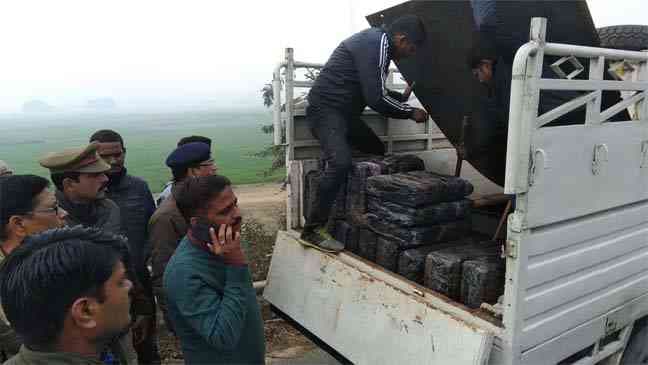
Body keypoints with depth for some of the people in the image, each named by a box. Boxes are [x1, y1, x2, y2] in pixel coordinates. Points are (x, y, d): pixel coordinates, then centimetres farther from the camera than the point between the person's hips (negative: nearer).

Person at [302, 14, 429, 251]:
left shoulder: (377, 42, 16)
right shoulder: (376, 44, -16)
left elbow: (375, 93, 27)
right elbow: (376, 99, -22)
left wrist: (401, 97, 29)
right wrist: (411, 113, -9)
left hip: (344, 112, 11)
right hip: (326, 109, -11)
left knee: (379, 152, 14)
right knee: (341, 162, -29)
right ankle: (313, 228, -21)